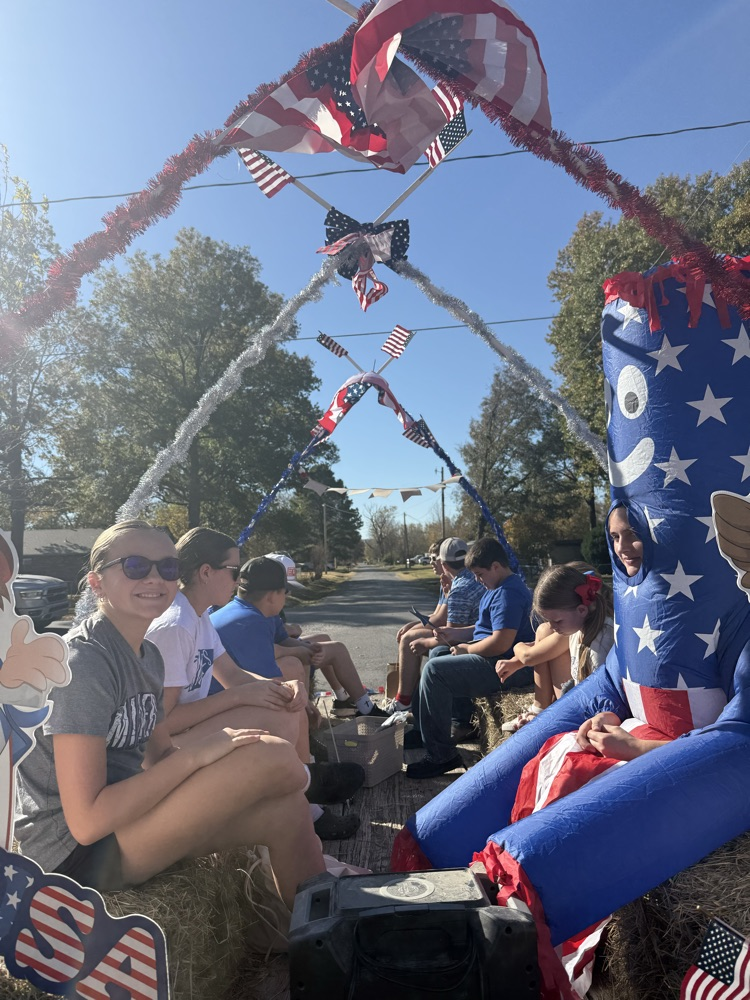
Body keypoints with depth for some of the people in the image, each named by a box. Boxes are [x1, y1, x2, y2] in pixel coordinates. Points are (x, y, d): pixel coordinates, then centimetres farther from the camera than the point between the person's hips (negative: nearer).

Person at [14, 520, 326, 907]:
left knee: (288, 809, -3)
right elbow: (85, 821, -25)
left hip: (124, 814, 9)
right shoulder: (83, 661, -22)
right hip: (76, 849, -9)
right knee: (272, 756, -20)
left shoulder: (148, 654, 6)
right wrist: (197, 754, -23)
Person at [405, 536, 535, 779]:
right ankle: (423, 730, 27)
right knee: (436, 654, 22)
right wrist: (455, 634, 10)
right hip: (490, 658, 12)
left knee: (434, 670, -20)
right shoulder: (498, 588, 15)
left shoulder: (508, 593, -20)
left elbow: (500, 643, -29)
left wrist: (466, 648, -13)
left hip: (502, 666, -12)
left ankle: (440, 756, -12)